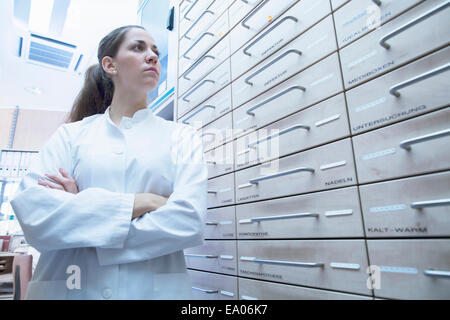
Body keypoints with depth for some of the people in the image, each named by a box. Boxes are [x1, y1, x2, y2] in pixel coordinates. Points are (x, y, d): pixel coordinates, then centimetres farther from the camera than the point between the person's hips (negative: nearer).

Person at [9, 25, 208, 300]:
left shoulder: (182, 137, -1)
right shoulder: (71, 135, 3)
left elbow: (189, 220, -15)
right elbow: (31, 208, -11)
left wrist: (78, 209, -12)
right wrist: (139, 203, -19)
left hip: (157, 288, 0)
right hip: (68, 287, 1)